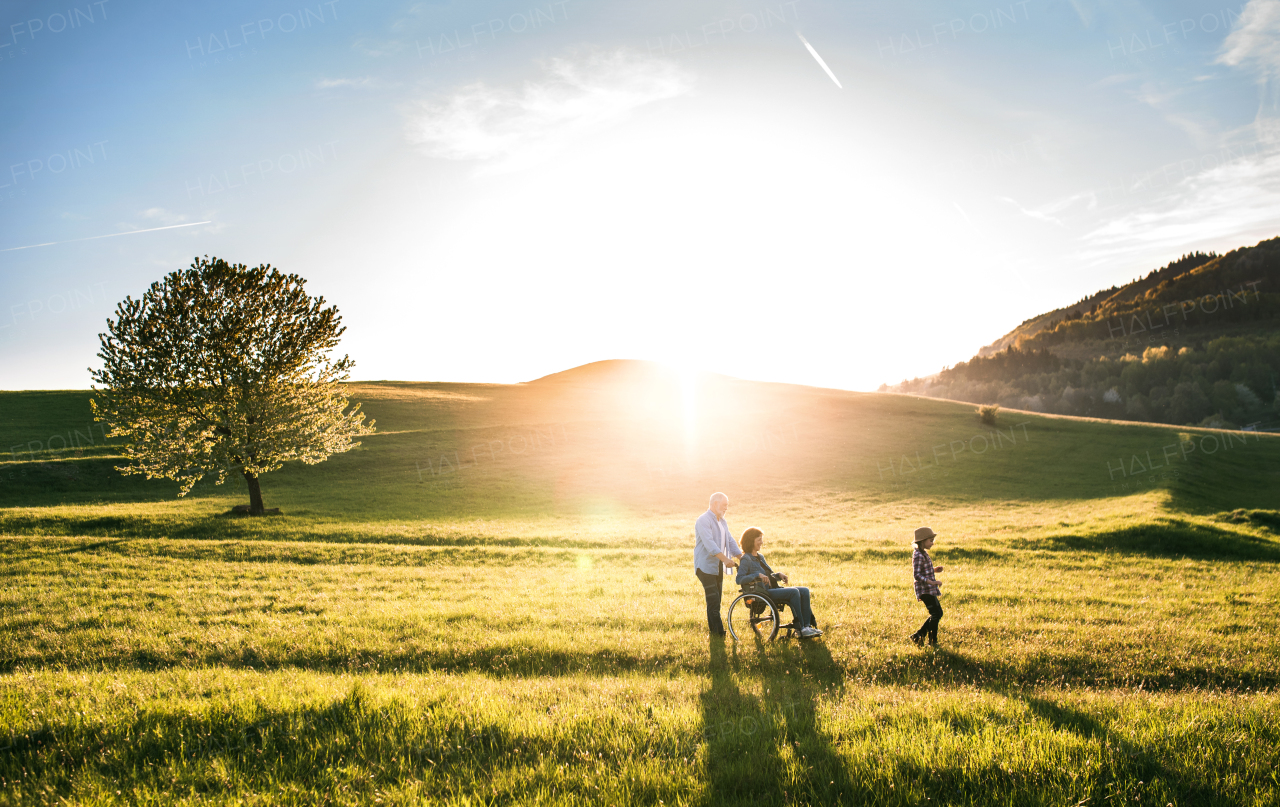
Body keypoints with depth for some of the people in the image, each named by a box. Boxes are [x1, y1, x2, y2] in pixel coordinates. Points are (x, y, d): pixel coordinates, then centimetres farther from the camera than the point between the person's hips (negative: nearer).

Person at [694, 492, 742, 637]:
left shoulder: (722, 521, 16)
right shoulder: (703, 520, -13)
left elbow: (730, 541, 15)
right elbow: (709, 543, -24)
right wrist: (725, 559, -33)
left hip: (718, 565, 8)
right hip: (706, 565, -8)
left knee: (717, 599, 8)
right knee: (713, 600, -10)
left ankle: (714, 630, 13)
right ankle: (718, 631, -7)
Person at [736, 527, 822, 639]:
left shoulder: (760, 557, 20)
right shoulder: (746, 559, -7)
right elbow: (739, 579, -20)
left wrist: (778, 575, 7)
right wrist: (758, 575, -27)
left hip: (773, 588, 9)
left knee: (804, 591, -8)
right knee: (793, 592, -26)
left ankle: (807, 626, -15)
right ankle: (801, 628, -20)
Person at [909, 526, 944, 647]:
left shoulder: (923, 553, 14)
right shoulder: (918, 555, -17)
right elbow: (917, 575, -22)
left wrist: (935, 569, 10)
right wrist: (932, 582, -29)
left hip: (930, 589, 10)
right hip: (925, 590, -10)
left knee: (938, 613, 13)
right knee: (935, 614, -6)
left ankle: (918, 635, 18)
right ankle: (933, 641, 5)